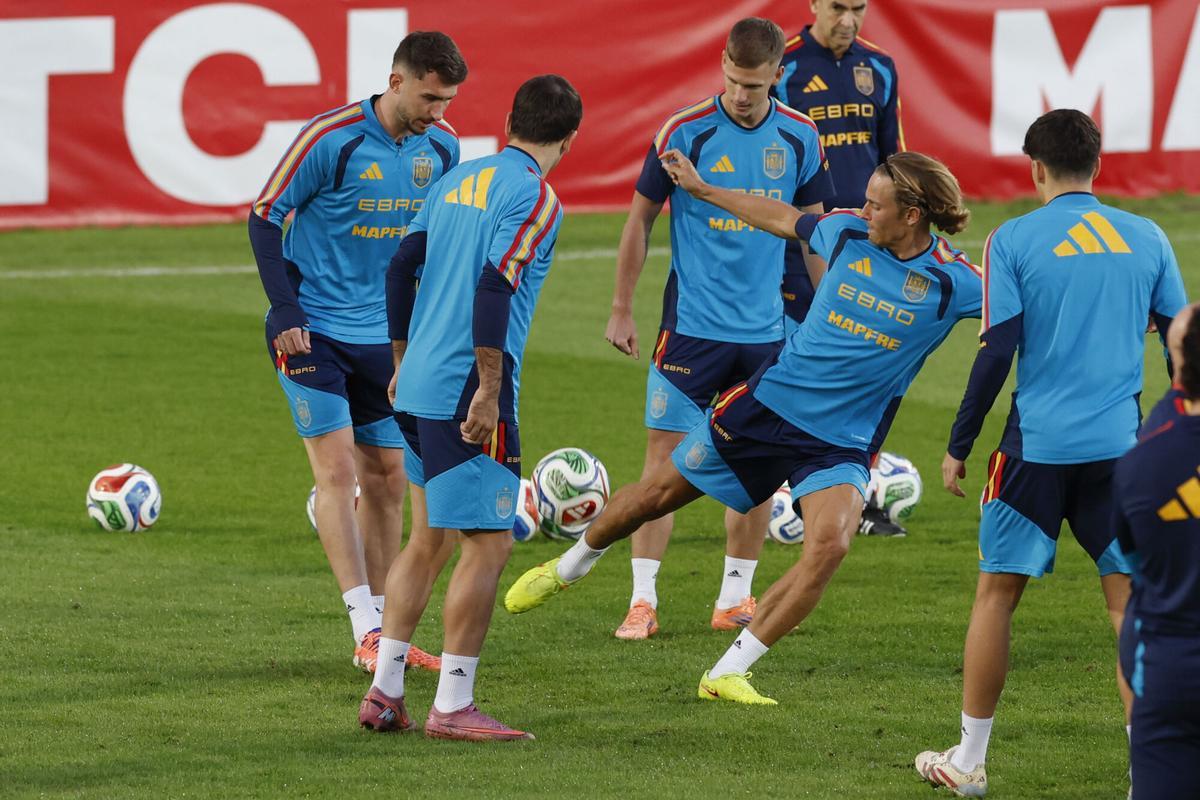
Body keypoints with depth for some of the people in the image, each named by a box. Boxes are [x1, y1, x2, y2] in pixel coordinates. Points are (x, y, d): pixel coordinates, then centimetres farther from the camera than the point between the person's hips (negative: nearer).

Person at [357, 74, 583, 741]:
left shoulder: (459, 179, 14)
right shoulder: (534, 198, -10)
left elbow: (400, 267, 16)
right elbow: (493, 288, -20)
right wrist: (489, 391, -19)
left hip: (417, 387, 9)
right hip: (466, 393, -9)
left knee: (429, 536, 18)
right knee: (488, 544, -3)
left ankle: (384, 691, 18)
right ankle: (452, 706, -5)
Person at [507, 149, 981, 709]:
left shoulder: (952, 281, -14)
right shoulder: (848, 233, -4)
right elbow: (783, 219, 15)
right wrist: (701, 189, 22)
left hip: (840, 442, -3)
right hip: (767, 403, 3)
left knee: (829, 545, -29)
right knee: (657, 494, 12)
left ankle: (727, 673, -17)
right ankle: (569, 567, 44)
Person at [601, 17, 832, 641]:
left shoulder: (799, 139, 1)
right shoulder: (684, 133, -9)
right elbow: (641, 217, 0)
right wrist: (622, 309, 0)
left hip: (765, 329, 3)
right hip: (692, 325, -3)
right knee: (666, 454, -6)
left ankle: (736, 599, 16)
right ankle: (643, 600, -2)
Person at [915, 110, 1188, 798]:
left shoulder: (1014, 241, -3)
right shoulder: (1146, 239, 6)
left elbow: (997, 352, -7)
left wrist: (959, 446, 1)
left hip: (1036, 446, -2)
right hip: (1121, 444, 2)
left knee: (997, 592, 11)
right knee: (1132, 599, 4)